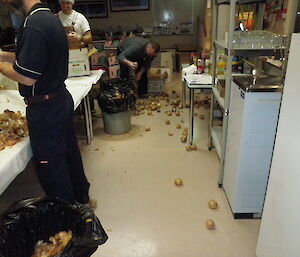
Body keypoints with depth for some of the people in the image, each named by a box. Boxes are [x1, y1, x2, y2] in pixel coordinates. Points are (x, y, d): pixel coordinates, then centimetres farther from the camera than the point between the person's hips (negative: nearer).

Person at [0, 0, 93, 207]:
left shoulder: (34, 25, -22)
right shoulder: (51, 18, 8)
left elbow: (27, 77, -23)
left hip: (44, 107, -9)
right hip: (61, 98, 9)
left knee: (50, 165, 7)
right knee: (69, 151, 22)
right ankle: (81, 196, 42)